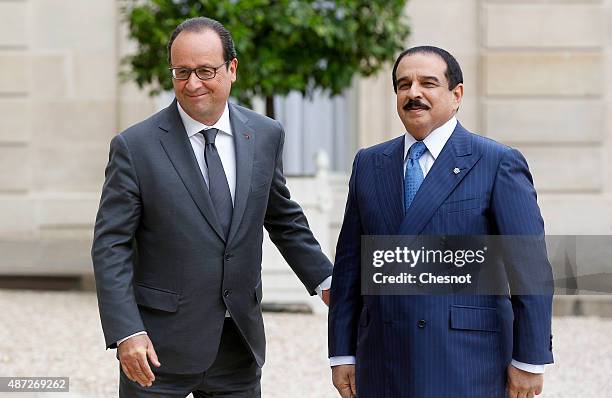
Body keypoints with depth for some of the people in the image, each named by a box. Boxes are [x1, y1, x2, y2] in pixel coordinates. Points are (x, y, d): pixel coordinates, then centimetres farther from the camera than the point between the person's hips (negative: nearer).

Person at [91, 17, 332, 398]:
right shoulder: (135, 147, -8)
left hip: (240, 347, 3)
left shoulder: (266, 136, 4)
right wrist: (126, 333, -17)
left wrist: (323, 280, 15)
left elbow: (282, 217, 19)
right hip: (160, 349, -3)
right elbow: (111, 247, -9)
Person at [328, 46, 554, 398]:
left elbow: (530, 268, -5)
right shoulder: (369, 164, 12)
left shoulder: (499, 164, -3)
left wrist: (529, 361, -8)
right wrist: (342, 354, 9)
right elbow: (349, 266, 13)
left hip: (466, 366, -4)